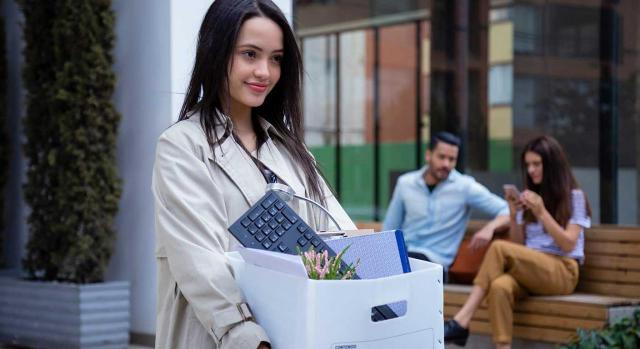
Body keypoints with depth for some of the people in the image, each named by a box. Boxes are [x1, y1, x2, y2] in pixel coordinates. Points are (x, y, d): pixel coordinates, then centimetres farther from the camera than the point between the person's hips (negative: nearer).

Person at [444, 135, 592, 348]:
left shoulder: (574, 197, 6)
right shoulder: (527, 197, 20)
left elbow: (568, 244, -5)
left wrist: (541, 213, -12)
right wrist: (513, 216, 0)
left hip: (562, 272, -4)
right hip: (530, 269, 4)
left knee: (499, 248, -29)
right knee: (500, 287, -35)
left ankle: (462, 321, -30)